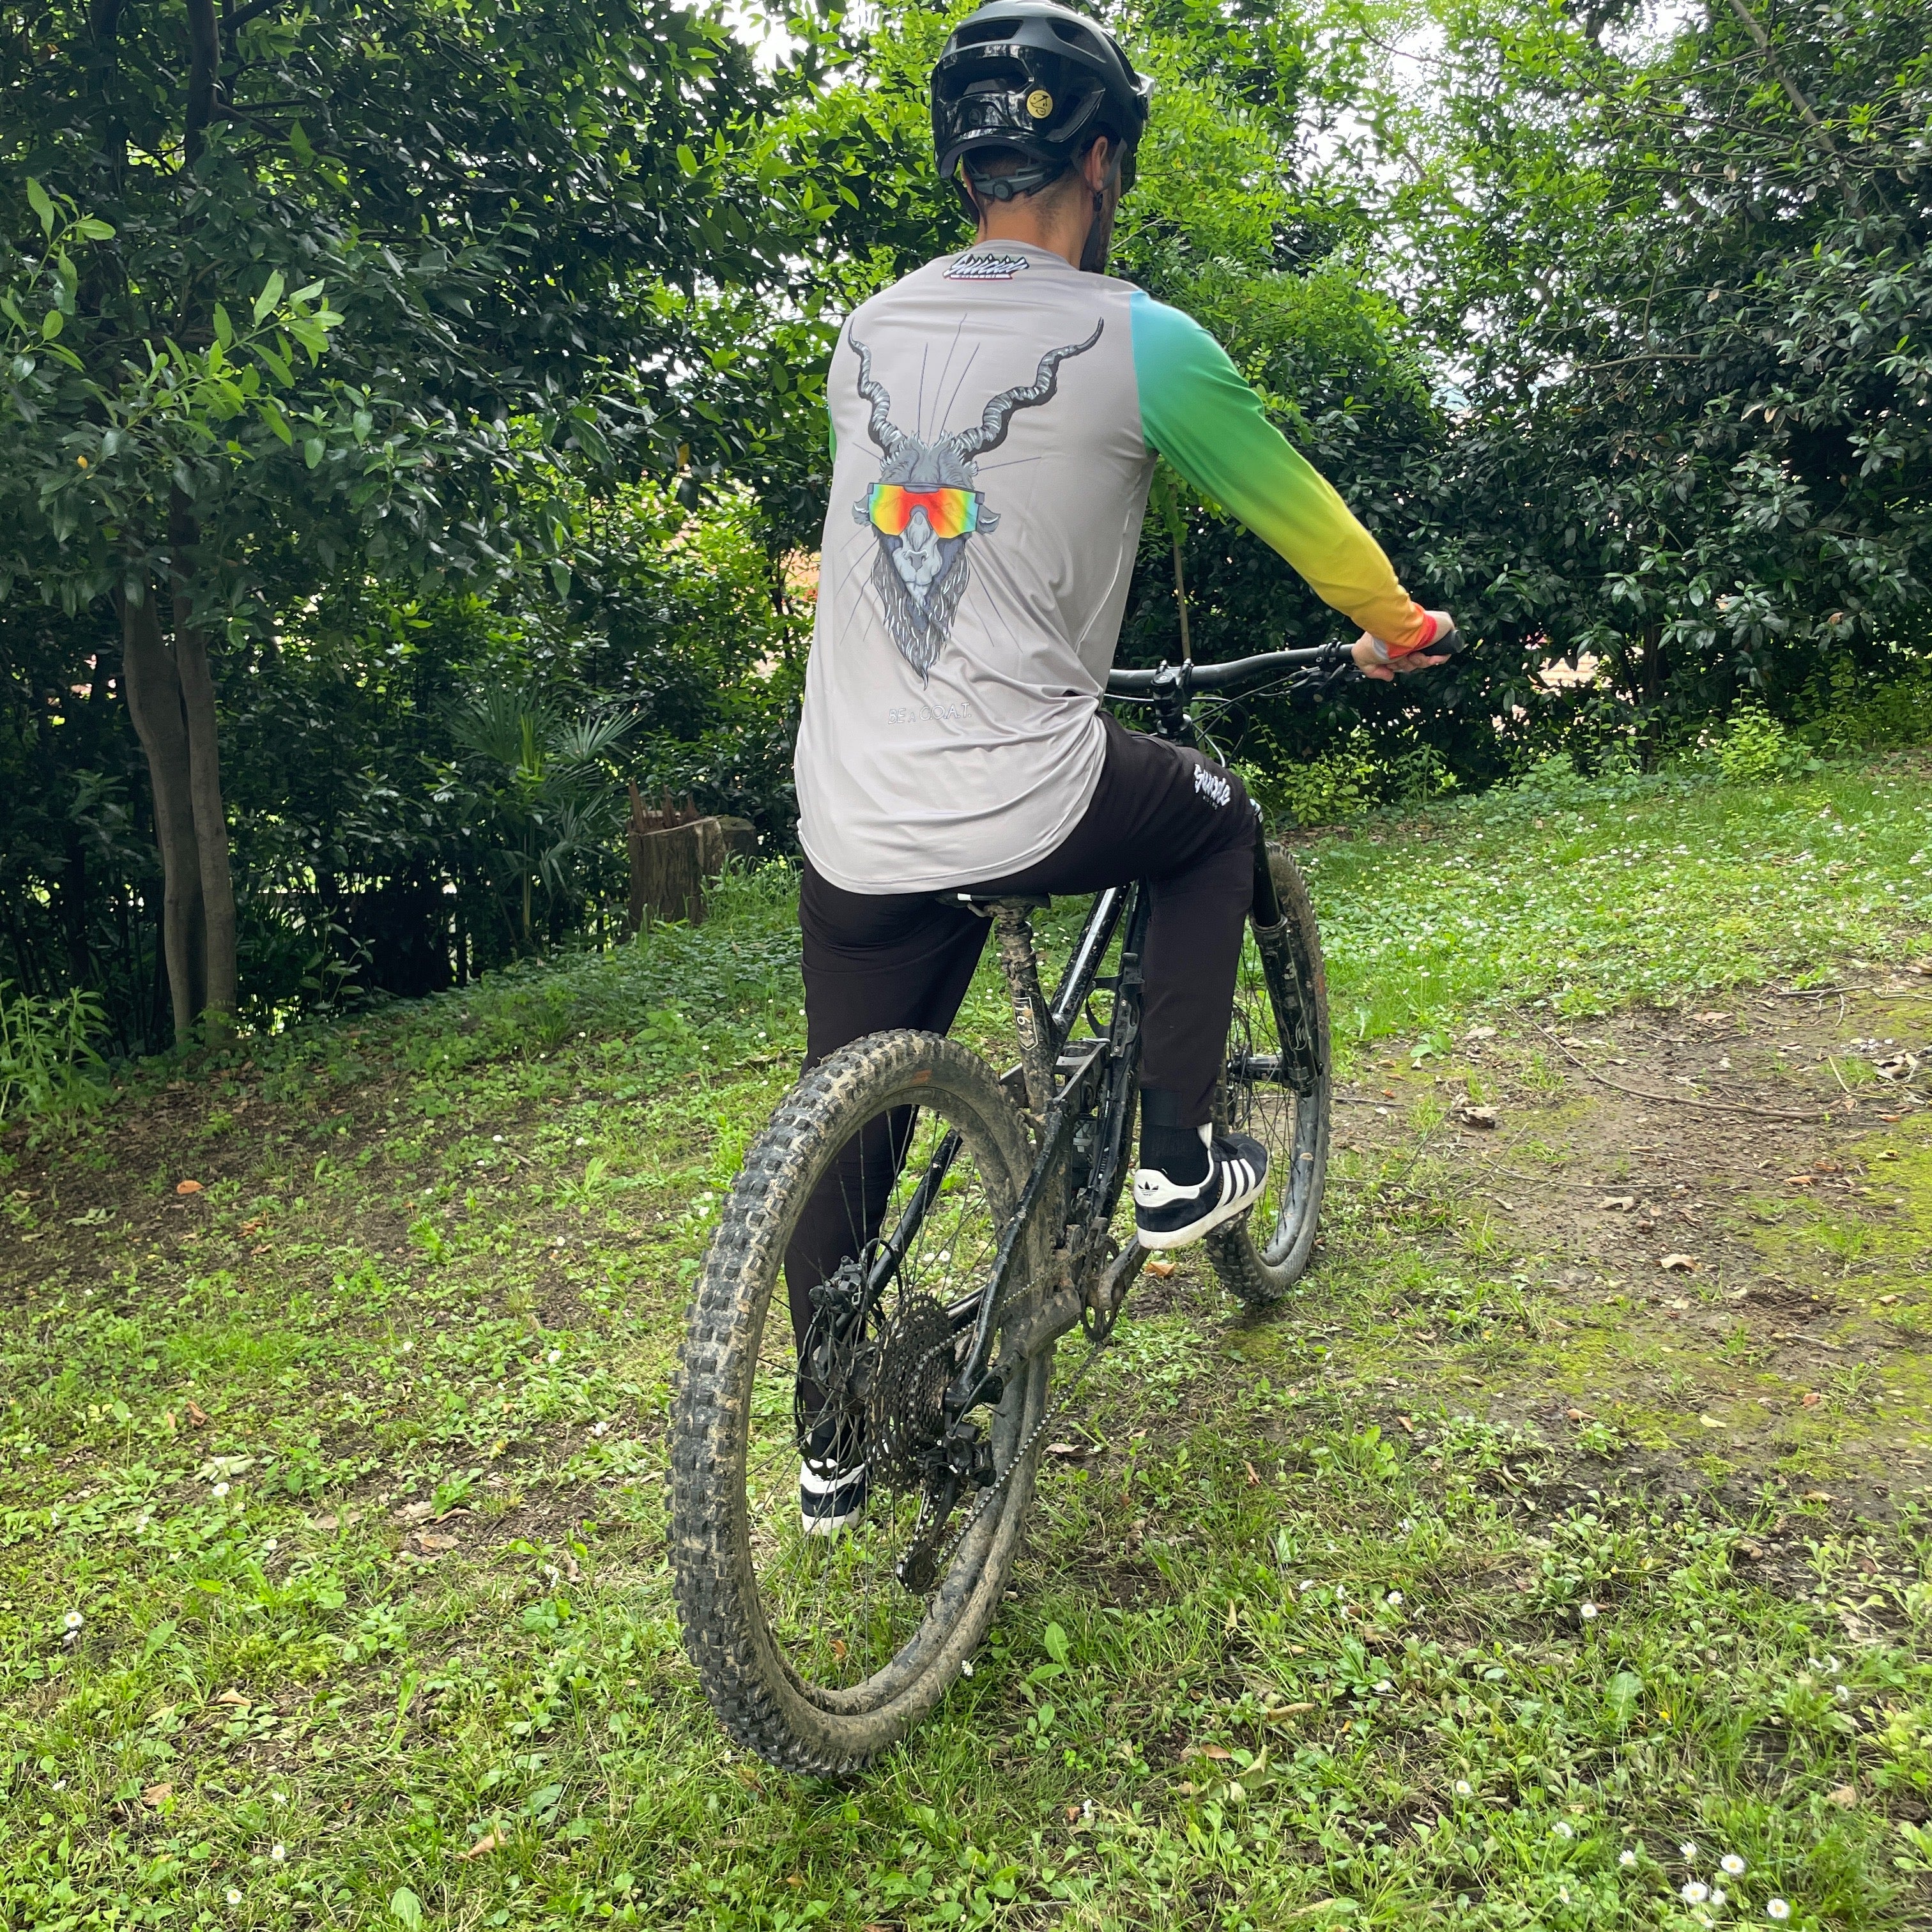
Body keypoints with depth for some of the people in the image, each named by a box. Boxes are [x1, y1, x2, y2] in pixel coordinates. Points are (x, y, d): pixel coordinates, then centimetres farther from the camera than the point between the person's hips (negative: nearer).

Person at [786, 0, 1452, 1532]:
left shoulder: (867, 336, 11)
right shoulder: (1139, 341, -6)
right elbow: (1297, 511, 7)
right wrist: (1399, 625, 28)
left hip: (849, 824, 5)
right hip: (1025, 802, -5)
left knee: (850, 1127, 19)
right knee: (1221, 819, 26)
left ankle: (832, 1448, 33)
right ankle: (1180, 1167, 25)